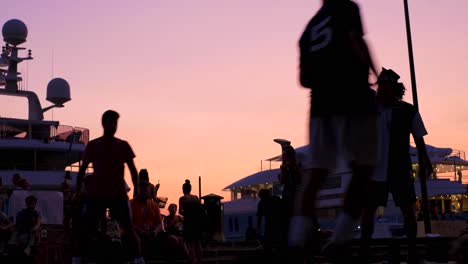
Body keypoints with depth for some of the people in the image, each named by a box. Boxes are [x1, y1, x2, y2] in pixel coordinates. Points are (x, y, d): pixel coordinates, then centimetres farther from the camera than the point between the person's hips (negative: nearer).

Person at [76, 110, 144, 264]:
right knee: (87, 228, -1)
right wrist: (78, 191, 5)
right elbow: (83, 169, 10)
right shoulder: (92, 145, 5)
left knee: (128, 227, -6)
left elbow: (132, 168, 7)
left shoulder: (123, 145, 5)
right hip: (96, 194, 1)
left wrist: (136, 187, -7)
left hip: (118, 194, 0)